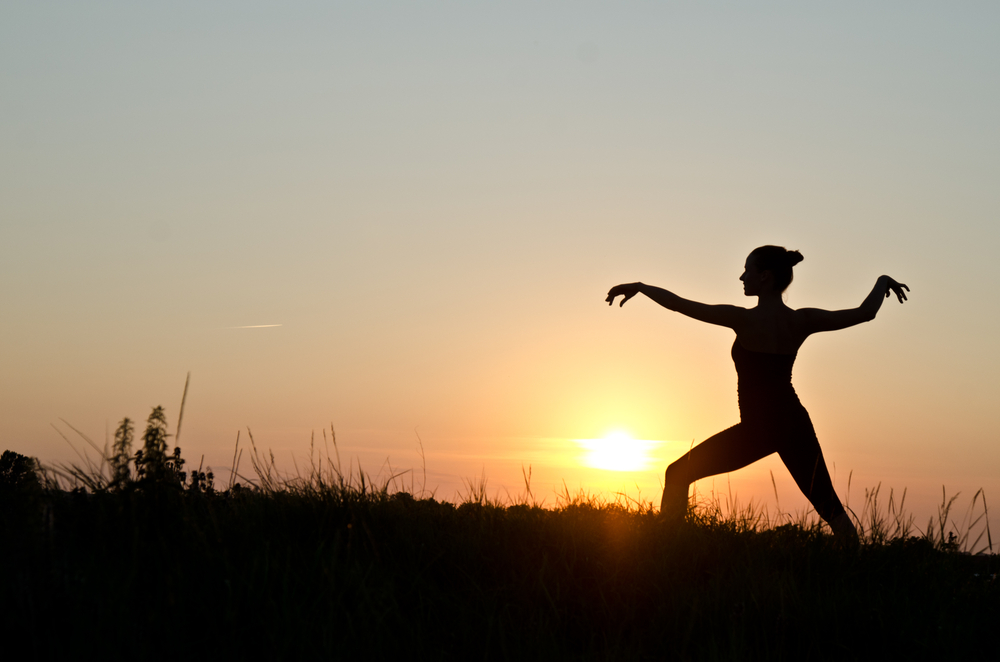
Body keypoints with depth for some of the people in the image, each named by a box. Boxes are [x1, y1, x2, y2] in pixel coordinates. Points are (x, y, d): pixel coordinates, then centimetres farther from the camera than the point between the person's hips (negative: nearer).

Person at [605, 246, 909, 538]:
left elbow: (679, 304, -11)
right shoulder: (802, 320, -1)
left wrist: (639, 286, 3)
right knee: (829, 505, 13)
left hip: (756, 429, -5)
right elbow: (864, 312, 3)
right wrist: (882, 280, 22)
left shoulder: (745, 319, -14)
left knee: (678, 475, 9)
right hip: (795, 425, 5)